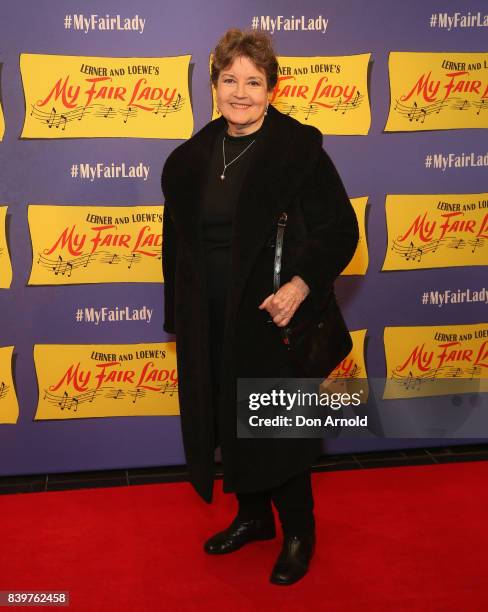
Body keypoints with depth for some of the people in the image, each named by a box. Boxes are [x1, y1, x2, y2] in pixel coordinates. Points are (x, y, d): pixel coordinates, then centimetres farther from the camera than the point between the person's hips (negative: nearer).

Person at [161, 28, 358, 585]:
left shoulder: (299, 149, -9)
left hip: (273, 320, -5)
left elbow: (340, 231, -11)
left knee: (279, 429, 6)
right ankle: (253, 517, 39)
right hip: (211, 324, 6)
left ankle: (298, 534, 29)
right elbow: (178, 242, 13)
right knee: (229, 422, 16)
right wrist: (180, 316, 12)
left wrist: (301, 284, -25)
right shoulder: (192, 157, 7)